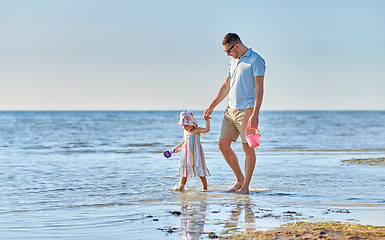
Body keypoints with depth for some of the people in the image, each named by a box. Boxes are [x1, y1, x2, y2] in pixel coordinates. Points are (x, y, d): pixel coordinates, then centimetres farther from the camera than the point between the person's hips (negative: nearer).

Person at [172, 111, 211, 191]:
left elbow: (207, 129, -26)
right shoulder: (186, 131, 12)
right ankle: (181, 186, 16)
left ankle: (204, 188, 1)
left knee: (200, 172, -5)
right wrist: (177, 147, 27)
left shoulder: (197, 130, -10)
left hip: (195, 154, -7)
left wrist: (207, 120, -36)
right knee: (185, 169, 11)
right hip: (187, 154, 7)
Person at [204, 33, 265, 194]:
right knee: (223, 145, 5)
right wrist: (211, 106, 20)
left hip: (246, 110, -8)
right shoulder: (233, 61, 17)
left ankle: (245, 186, 4)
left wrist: (255, 114, -22)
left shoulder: (256, 60, -8)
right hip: (231, 110, 8)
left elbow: (259, 89, -14)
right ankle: (239, 179, 19)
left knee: (248, 148, -4)